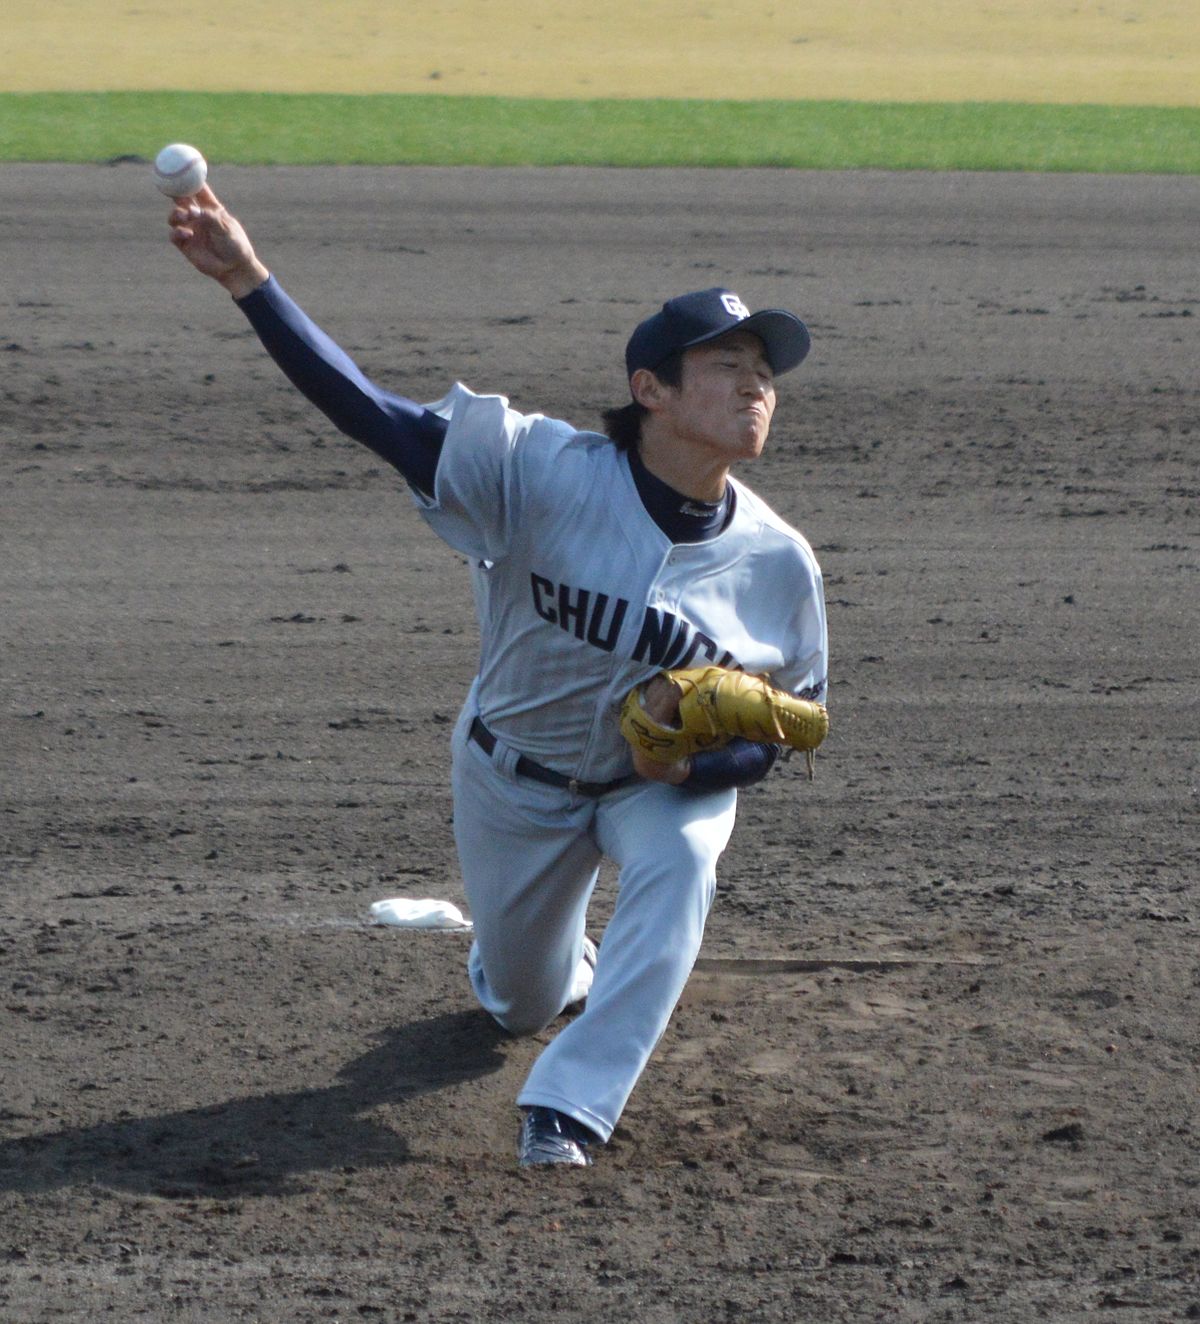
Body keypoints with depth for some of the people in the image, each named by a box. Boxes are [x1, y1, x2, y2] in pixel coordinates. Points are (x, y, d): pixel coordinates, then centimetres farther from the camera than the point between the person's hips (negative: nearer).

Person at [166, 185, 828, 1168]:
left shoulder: (778, 562, -20)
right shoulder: (547, 473, -27)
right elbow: (374, 415, -32)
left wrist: (695, 763, -29)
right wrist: (250, 282, -42)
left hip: (670, 781, 0)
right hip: (516, 779, 0)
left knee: (679, 864, -35)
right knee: (521, 1003, 17)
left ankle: (570, 1106, -29)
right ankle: (567, 961, 58)